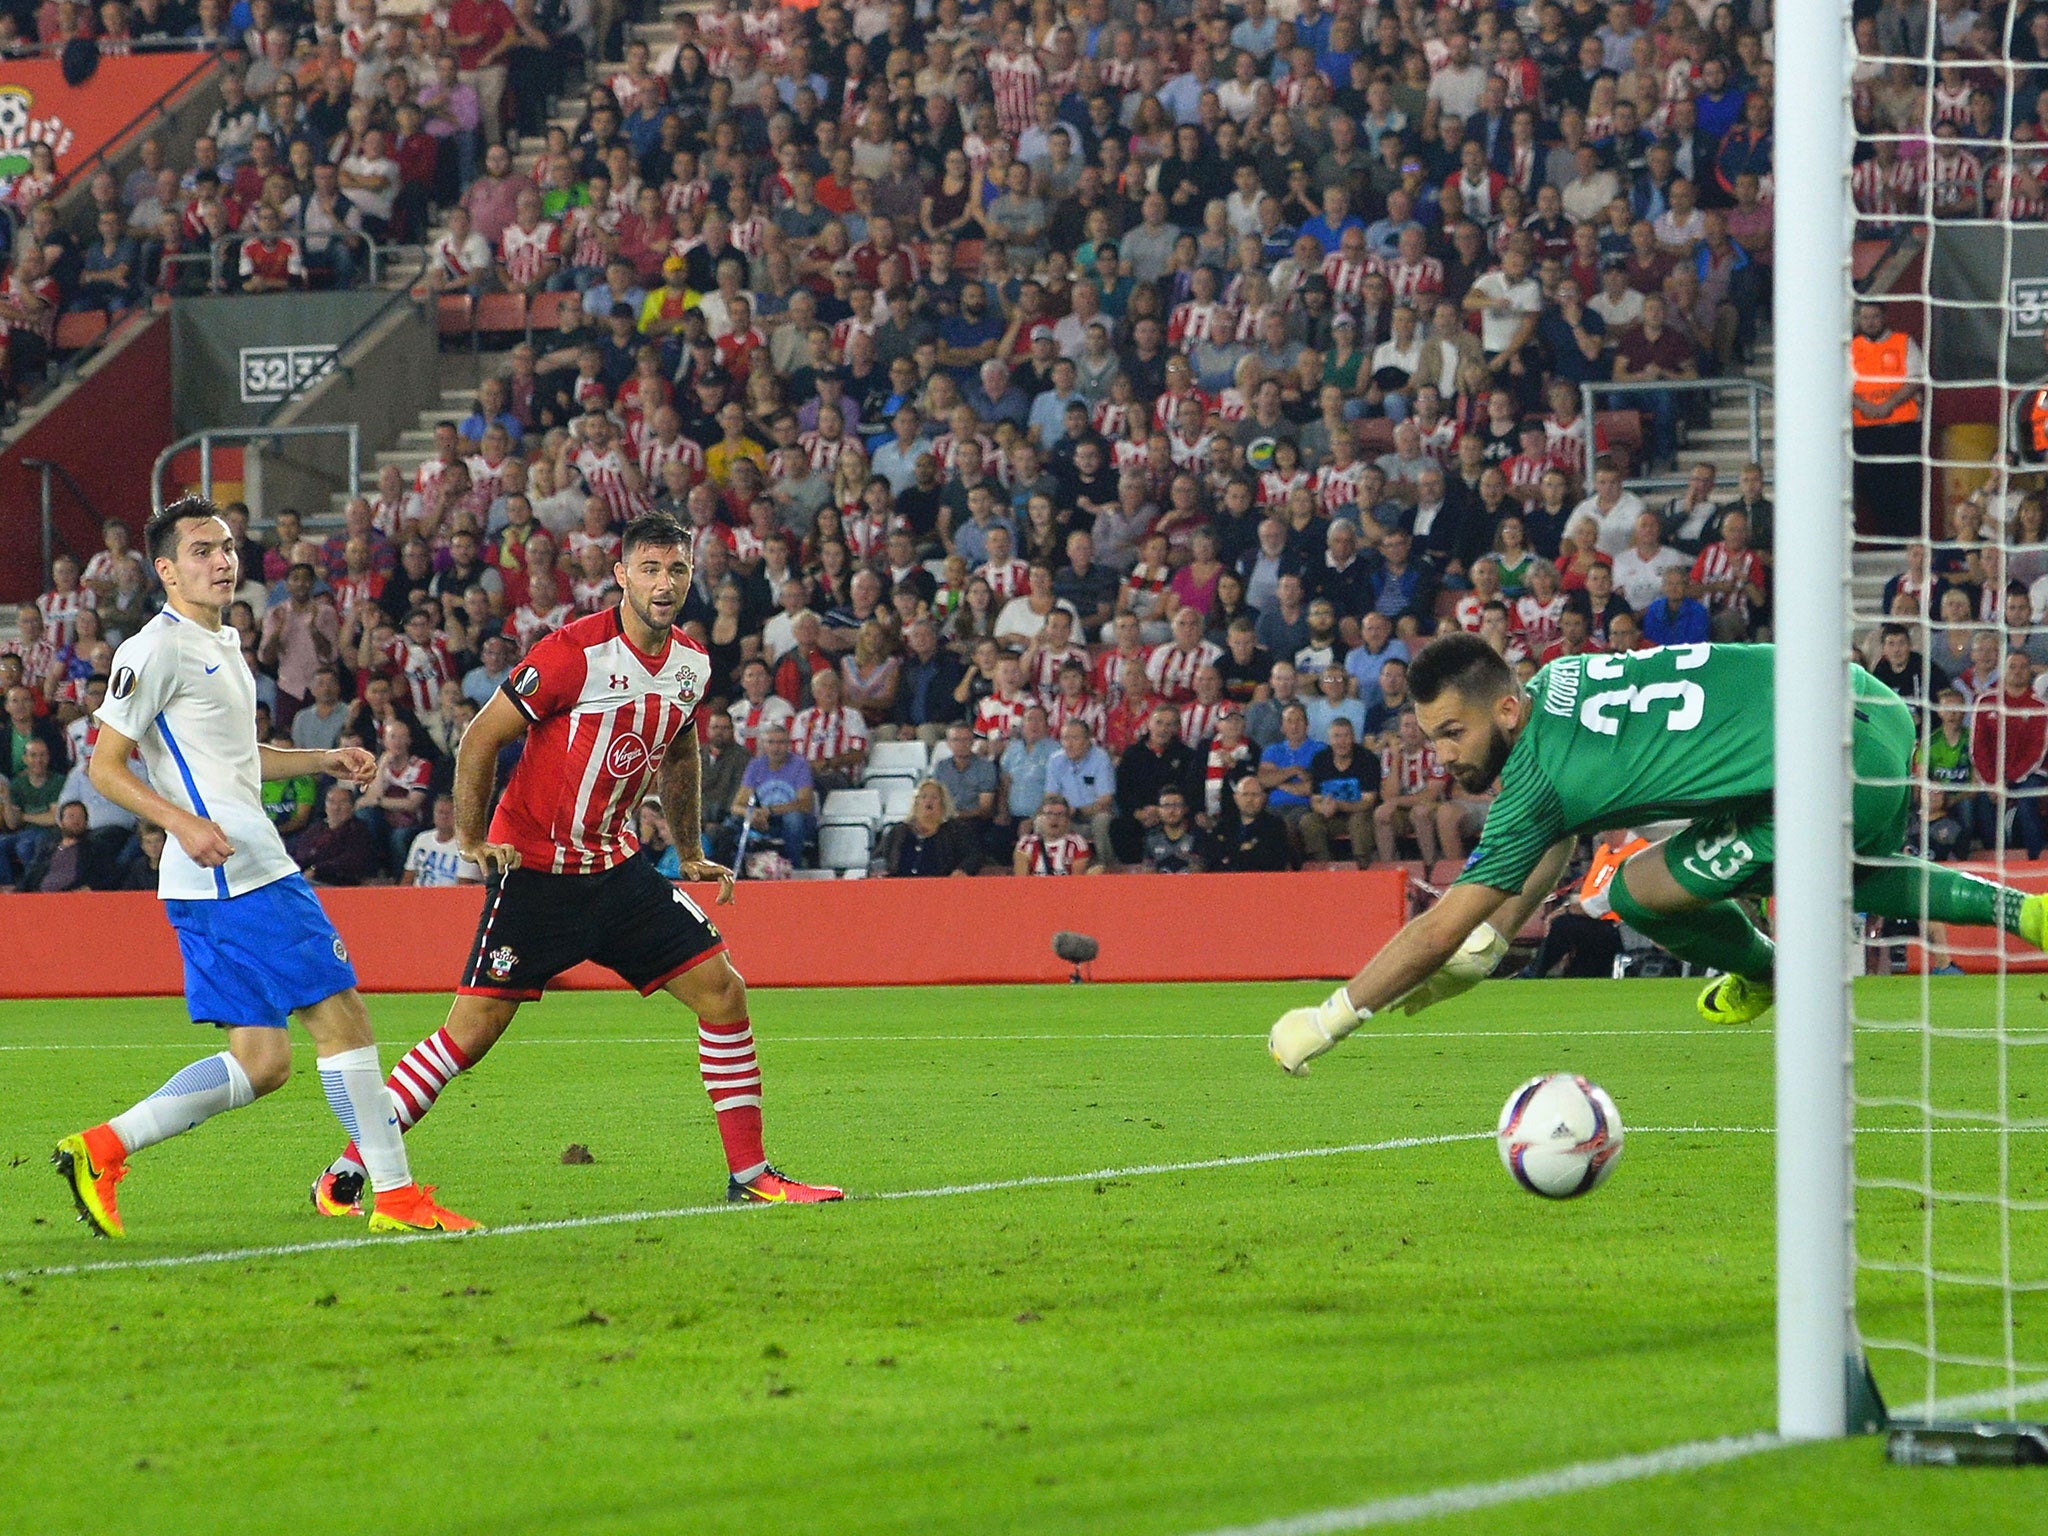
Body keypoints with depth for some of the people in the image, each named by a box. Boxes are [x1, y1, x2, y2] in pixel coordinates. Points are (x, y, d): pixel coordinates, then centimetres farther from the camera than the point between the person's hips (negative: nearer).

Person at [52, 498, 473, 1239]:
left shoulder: (222, 643, 21)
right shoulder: (158, 649, -9)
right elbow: (105, 765, -11)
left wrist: (322, 760, 22)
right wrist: (181, 821, -25)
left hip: (252, 868, 10)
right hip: (235, 875, -10)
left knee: (261, 1061, 6)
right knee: (342, 1016, -8)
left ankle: (101, 1149, 5)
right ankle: (394, 1193, -4)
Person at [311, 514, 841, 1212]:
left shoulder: (692, 663, 3)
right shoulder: (574, 652, -18)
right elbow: (481, 736, -11)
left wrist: (689, 854, 21)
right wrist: (472, 840, -14)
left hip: (617, 867, 6)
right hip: (534, 868, -6)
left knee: (722, 992, -3)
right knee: (472, 1030, -10)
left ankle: (749, 1173, 7)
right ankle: (345, 1173, -1)